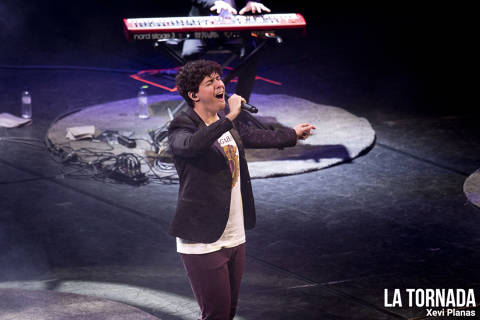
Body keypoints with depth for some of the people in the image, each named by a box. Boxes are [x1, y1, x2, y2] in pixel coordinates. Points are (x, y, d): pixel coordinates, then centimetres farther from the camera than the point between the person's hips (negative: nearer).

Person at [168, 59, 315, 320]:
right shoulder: (182, 126, -13)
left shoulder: (227, 123, 12)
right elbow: (191, 144, -37)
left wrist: (292, 134, 45)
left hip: (235, 238, 8)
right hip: (203, 242, -8)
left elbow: (257, 137, 32)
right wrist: (229, 117, -37)